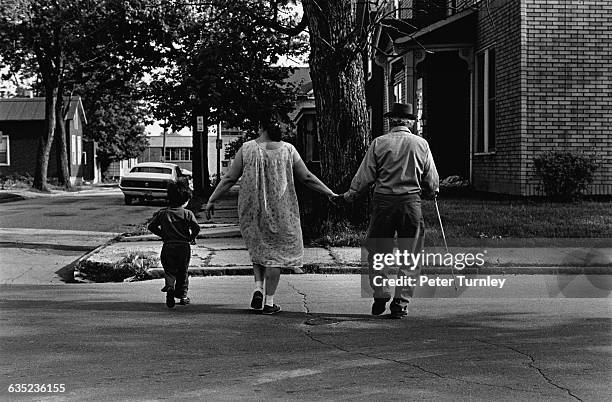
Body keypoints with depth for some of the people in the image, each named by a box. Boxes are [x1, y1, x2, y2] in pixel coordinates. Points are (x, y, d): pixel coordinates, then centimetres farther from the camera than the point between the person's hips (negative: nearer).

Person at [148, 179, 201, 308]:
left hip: (168, 247, 1)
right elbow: (196, 227, -15)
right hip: (184, 247, -1)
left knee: (169, 270, 6)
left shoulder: (162, 213, 4)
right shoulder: (188, 213, -5)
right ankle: (182, 295, 13)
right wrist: (192, 238, 4)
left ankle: (170, 286, -23)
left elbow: (151, 226, 5)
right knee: (183, 272, 14)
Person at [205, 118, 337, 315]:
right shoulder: (288, 150, -3)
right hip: (280, 210, -1)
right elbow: (307, 177, 2)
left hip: (252, 209, 1)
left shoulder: (247, 149, -4)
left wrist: (212, 200, 7)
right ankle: (269, 302, 6)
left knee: (257, 248, 21)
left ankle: (258, 288, 2)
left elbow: (229, 178, -2)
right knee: (275, 252, 7)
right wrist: (329, 193, 13)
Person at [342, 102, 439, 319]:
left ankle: (380, 296, 10)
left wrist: (351, 193, 16)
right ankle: (401, 302, 6)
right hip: (411, 202, 1)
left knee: (376, 252, 13)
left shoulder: (379, 143, -2)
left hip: (383, 201, -1)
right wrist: (428, 192, 28)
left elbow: (365, 175, -1)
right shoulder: (421, 144, 2)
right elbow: (432, 182, 6)